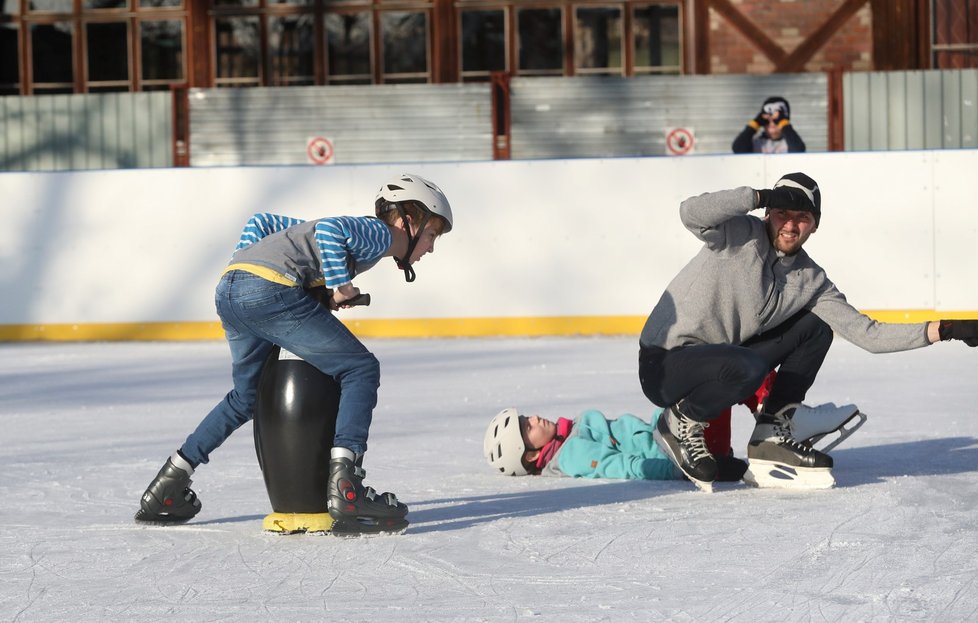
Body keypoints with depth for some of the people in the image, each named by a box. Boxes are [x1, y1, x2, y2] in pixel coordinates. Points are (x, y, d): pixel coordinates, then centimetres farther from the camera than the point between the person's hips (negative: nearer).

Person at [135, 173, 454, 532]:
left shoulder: (358, 229, 32)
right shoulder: (378, 233, 6)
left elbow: (262, 223, 34)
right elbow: (330, 229, -17)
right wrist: (340, 286, -10)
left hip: (229, 291, 9)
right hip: (272, 289, -9)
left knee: (247, 396, 28)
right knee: (360, 370, -3)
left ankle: (170, 483, 30)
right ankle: (344, 484, -17)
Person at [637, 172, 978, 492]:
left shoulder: (810, 281, 3)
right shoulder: (741, 235, -13)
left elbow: (867, 334, 1)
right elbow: (691, 213, -33)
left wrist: (944, 330, -7)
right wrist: (760, 196, -32)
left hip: (719, 365, 7)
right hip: (663, 365, -7)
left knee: (815, 330, 2)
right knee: (745, 367, -37)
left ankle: (771, 435, -3)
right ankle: (682, 422, -8)